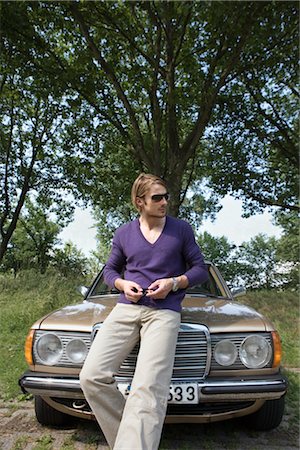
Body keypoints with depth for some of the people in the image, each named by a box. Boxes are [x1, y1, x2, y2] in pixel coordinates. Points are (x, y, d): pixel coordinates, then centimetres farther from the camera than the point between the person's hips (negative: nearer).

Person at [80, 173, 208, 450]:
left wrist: (173, 282, -9)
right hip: (126, 308, 3)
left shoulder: (181, 230, 6)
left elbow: (201, 269, 9)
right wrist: (123, 284, -2)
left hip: (164, 311, -2)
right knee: (92, 376, -13)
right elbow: (110, 270, 21)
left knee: (148, 388, -23)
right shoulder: (124, 234, 11)